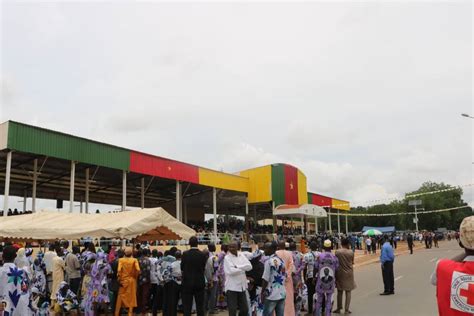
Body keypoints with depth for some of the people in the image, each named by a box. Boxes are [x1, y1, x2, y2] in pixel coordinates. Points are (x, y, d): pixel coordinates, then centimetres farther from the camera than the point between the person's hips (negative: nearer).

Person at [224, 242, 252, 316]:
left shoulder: (241, 256, 8)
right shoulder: (227, 258, -7)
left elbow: (249, 266, -5)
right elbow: (231, 271, -21)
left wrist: (238, 267, -16)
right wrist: (243, 269, -8)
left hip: (242, 286, 5)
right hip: (232, 287, -5)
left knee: (245, 309, 12)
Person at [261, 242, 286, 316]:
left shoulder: (268, 261, -14)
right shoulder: (281, 260, 9)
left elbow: (265, 279, -14)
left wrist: (262, 292, -6)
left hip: (271, 294, -7)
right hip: (282, 293, 7)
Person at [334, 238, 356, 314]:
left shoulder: (337, 252, -9)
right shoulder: (351, 252, -8)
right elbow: (352, 263, 2)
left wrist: (335, 273, 8)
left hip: (340, 273, 0)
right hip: (349, 273, 0)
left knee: (339, 291, 12)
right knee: (348, 292, 7)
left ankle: (339, 308, 19)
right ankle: (346, 309, 6)